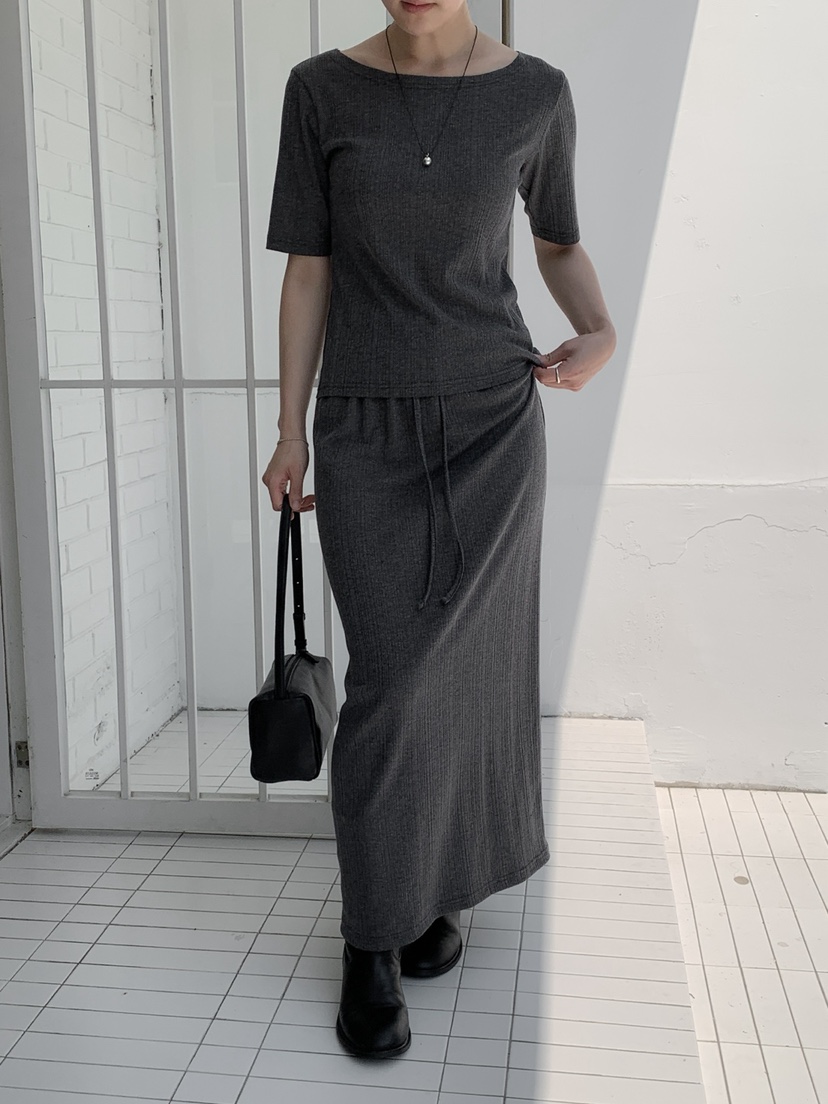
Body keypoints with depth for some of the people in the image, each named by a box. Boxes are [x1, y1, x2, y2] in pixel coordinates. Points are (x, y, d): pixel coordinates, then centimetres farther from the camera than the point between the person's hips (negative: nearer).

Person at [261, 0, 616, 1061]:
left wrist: (602, 334, -6)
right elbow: (307, 272, 1)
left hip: (492, 420, 1)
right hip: (367, 430, -1)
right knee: (389, 676, -9)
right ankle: (371, 944, 7)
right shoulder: (321, 90, 0)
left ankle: (430, 882, 28)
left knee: (467, 661, 5)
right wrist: (290, 436, -3)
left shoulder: (534, 93, 1)